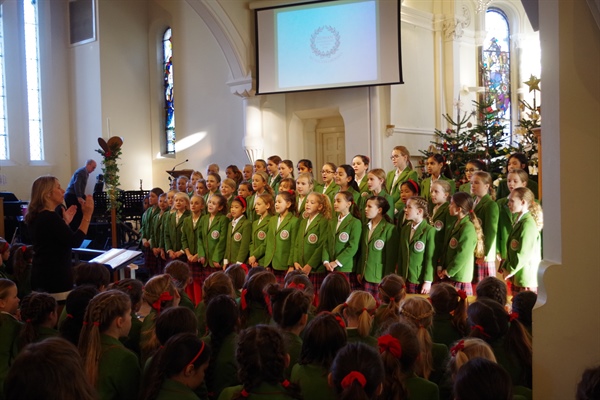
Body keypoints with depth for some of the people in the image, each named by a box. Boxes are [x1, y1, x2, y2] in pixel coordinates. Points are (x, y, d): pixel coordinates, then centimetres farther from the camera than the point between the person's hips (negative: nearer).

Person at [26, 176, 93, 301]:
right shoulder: (50, 217, -19)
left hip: (43, 276, 10)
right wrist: (87, 215, -20)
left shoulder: (37, 216, 11)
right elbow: (75, 241, -21)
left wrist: (65, 221, 19)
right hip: (55, 278, -10)